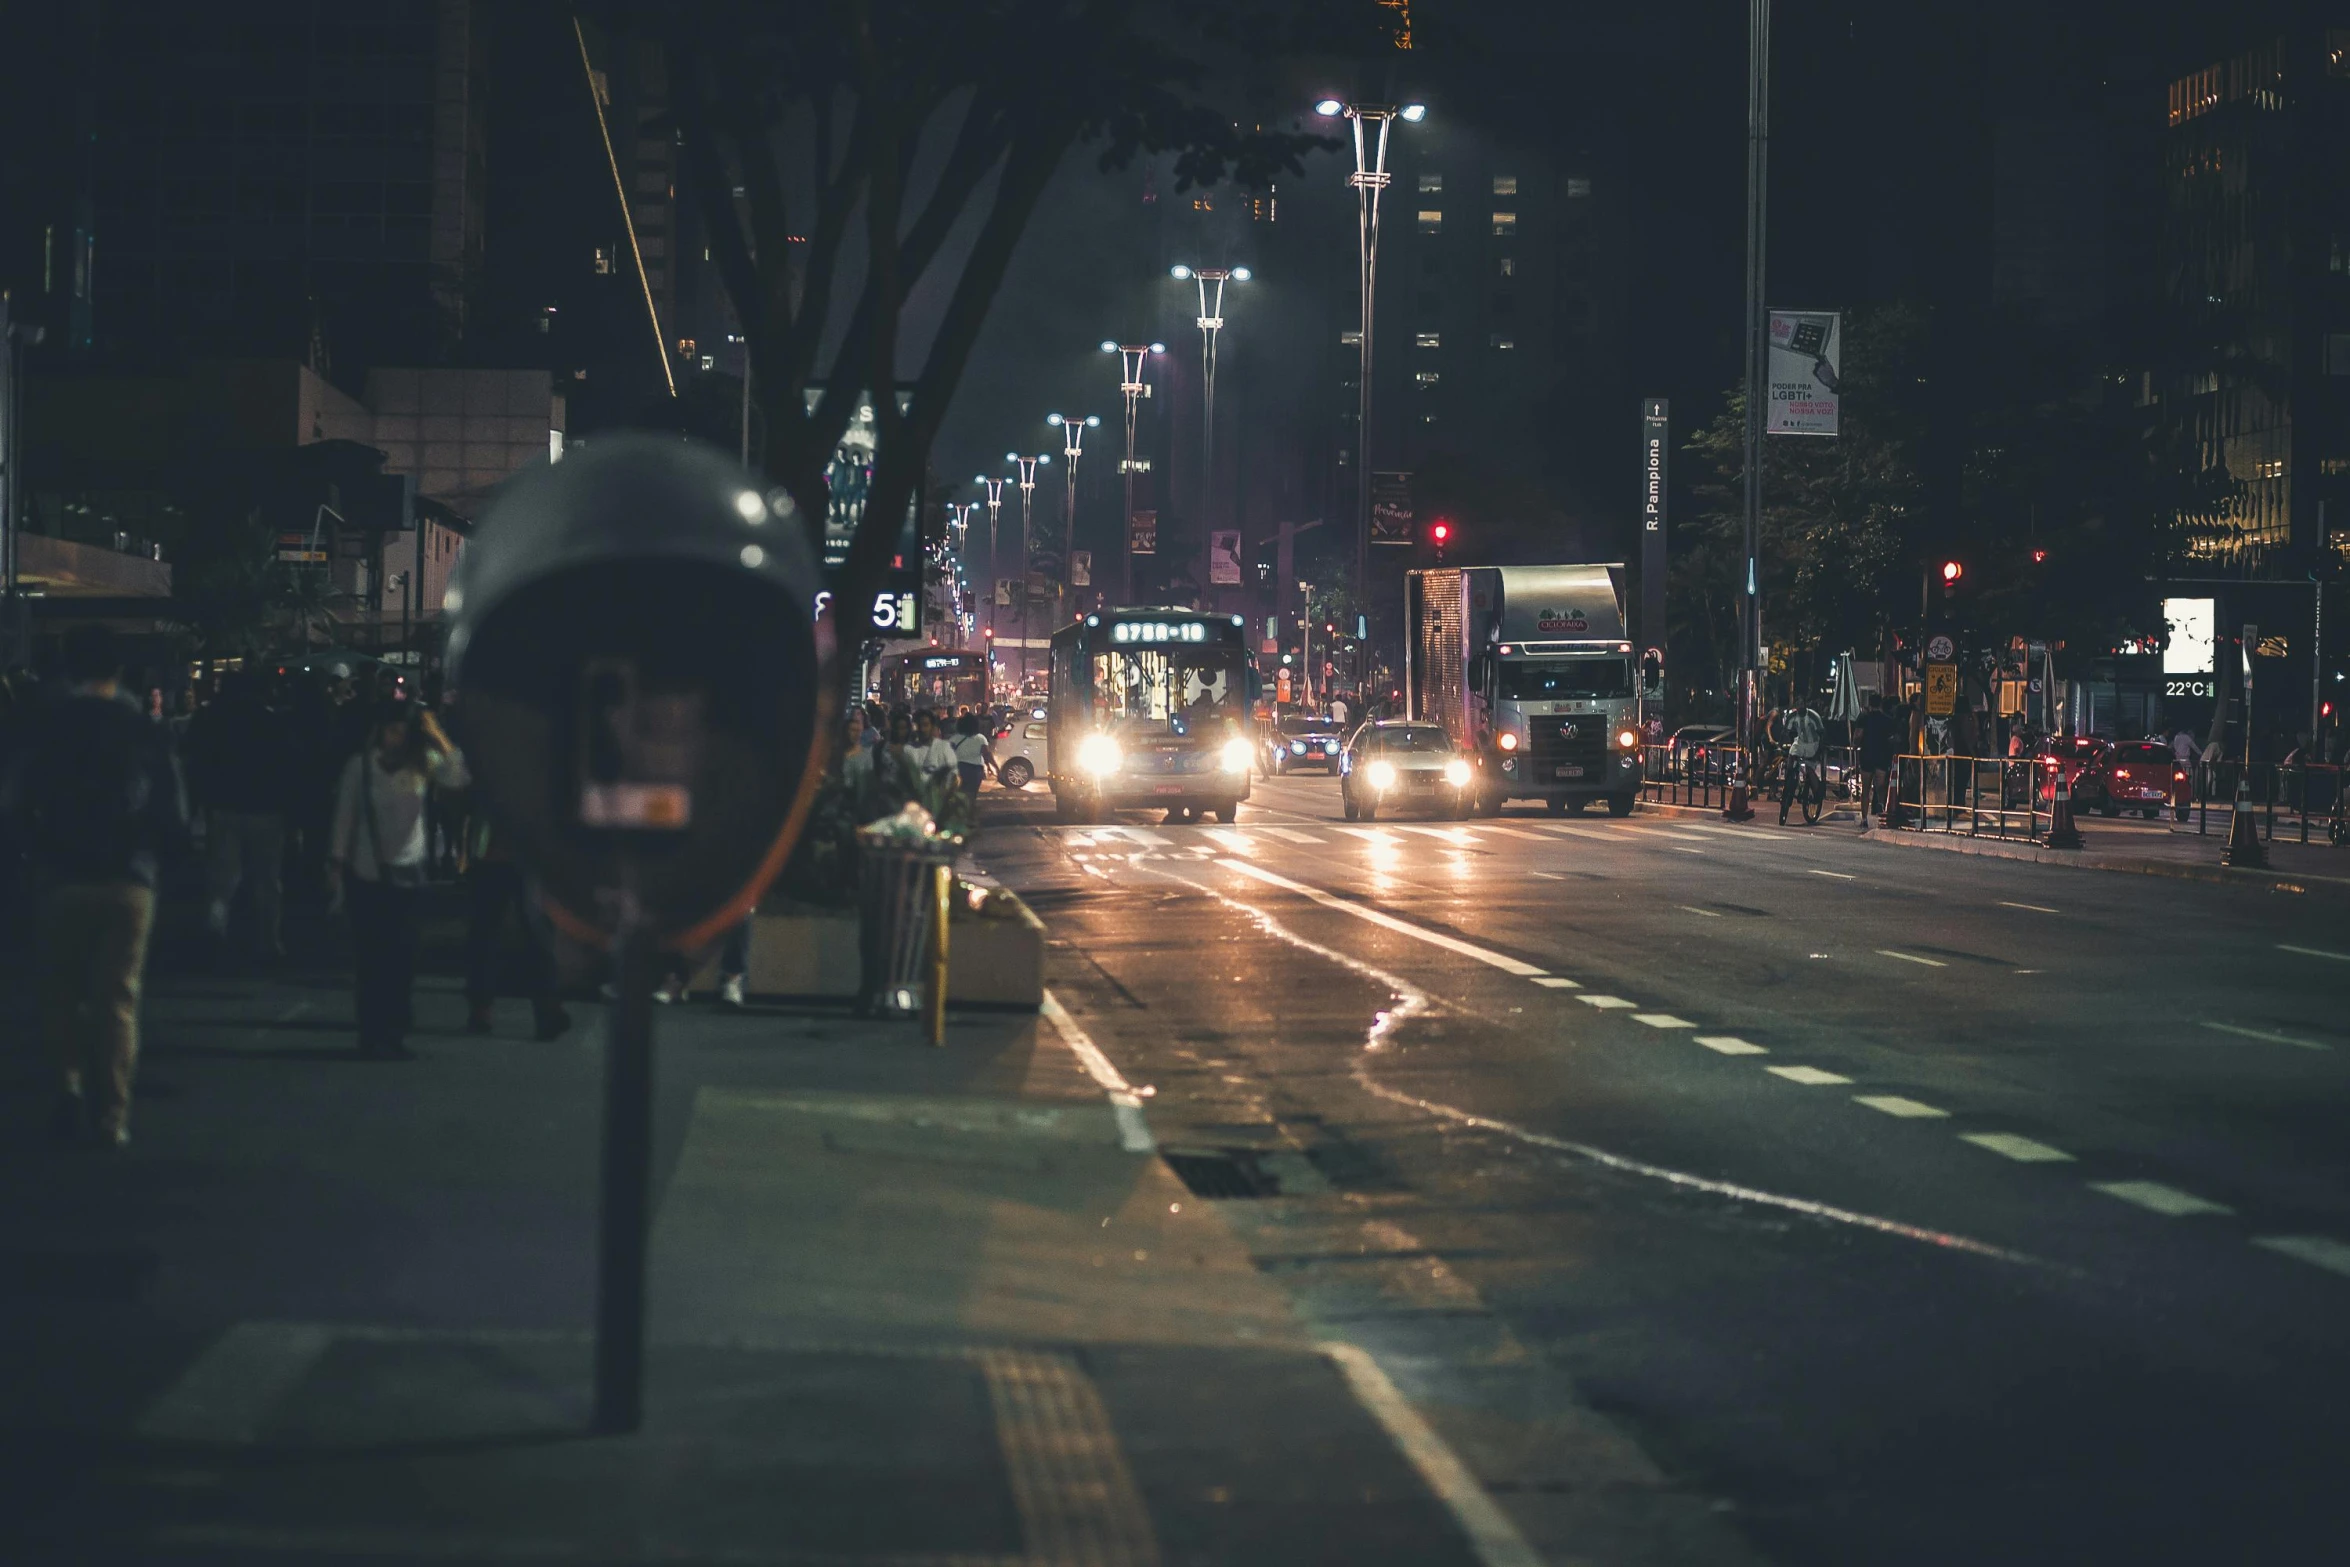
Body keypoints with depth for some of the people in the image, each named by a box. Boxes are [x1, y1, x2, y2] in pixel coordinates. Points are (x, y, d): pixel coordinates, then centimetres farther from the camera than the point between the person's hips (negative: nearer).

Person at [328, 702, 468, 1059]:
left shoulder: (422, 763, 1)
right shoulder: (359, 766, -2)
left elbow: (459, 778, -15)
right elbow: (344, 818, 1)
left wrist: (439, 740, -17)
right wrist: (335, 867, -1)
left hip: (408, 872, 1)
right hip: (366, 872, -1)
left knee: (402, 957, 0)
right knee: (369, 956, 1)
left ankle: (393, 1034, 7)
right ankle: (372, 1034, 6)